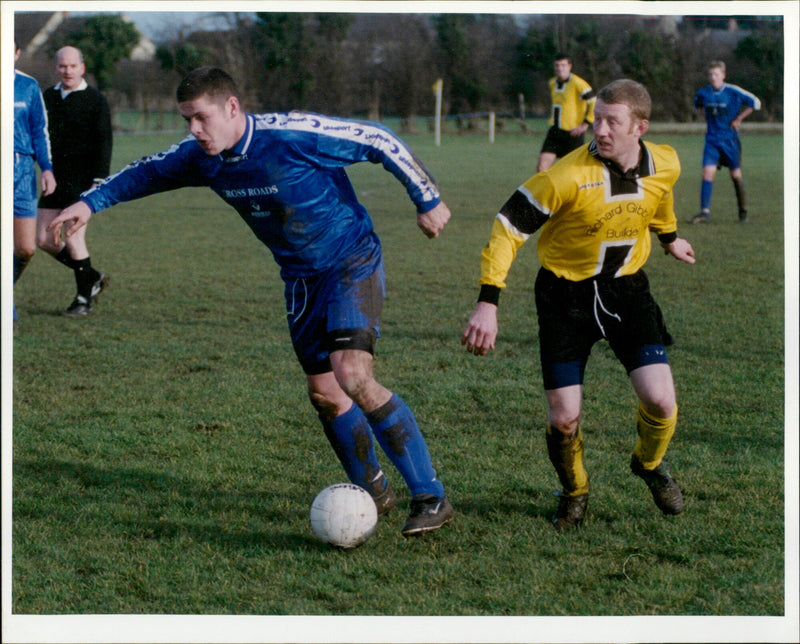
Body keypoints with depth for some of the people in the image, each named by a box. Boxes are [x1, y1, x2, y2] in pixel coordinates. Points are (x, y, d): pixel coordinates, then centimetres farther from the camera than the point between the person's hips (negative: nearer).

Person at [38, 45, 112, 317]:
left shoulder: (96, 101, -4)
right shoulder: (48, 98, 12)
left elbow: (103, 143, -8)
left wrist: (99, 181, -15)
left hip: (81, 182, -6)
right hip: (54, 180, 6)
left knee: (72, 238, -10)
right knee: (44, 239, 4)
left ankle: (84, 299, 4)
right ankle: (93, 278, 20)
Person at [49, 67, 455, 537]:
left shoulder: (295, 136, -26)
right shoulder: (203, 158, -5)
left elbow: (380, 142, -17)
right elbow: (150, 173, 16)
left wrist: (428, 201, -10)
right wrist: (91, 203, 9)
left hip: (352, 264, -7)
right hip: (301, 279, 7)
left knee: (352, 375, -24)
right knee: (324, 394, 5)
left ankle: (432, 498, -18)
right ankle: (374, 493, 26)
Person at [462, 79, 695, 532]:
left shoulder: (665, 166, -10)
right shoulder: (570, 175, -25)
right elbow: (510, 226, -21)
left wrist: (670, 238, 35)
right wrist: (488, 303, -27)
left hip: (627, 287, 3)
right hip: (566, 292, -3)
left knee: (661, 400, -12)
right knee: (564, 418, -6)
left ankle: (651, 464, 24)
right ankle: (575, 493, 26)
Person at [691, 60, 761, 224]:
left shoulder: (733, 92, -10)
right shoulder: (703, 93, 2)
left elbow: (755, 103, -3)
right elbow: (698, 104, 26)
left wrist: (738, 119, -4)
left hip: (730, 140, -2)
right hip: (712, 140, 2)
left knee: (736, 175, 3)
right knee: (707, 172, -12)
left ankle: (743, 211, 18)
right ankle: (705, 212, -13)